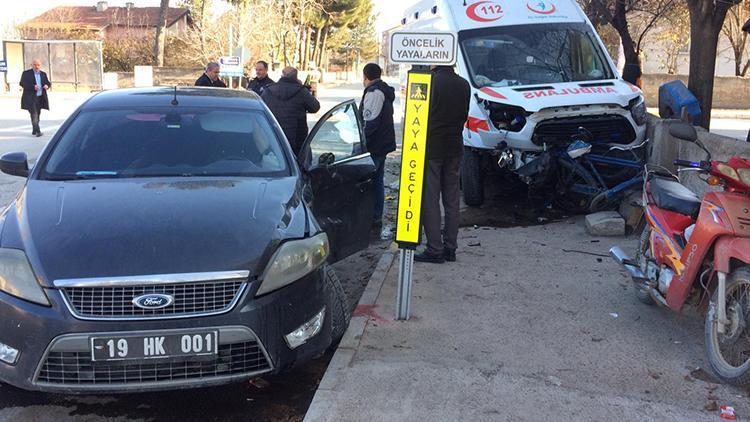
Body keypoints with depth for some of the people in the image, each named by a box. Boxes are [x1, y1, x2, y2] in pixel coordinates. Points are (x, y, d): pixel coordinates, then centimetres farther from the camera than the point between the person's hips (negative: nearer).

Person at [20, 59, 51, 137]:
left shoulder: (43, 74, 15)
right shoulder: (26, 73, 0)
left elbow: (48, 83, 14)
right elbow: (22, 83, -9)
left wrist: (47, 85, -11)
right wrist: (33, 87, -23)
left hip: (41, 98, 5)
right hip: (30, 98, -5)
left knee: (37, 114, 10)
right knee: (34, 115, -13)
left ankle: (34, 130, 19)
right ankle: (37, 131, -19)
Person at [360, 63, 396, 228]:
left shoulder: (374, 92, -15)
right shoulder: (384, 91, 17)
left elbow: (370, 122, -22)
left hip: (374, 146, -10)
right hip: (383, 144, 10)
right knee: (377, 181, 14)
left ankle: (372, 218, -6)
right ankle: (376, 217, 20)